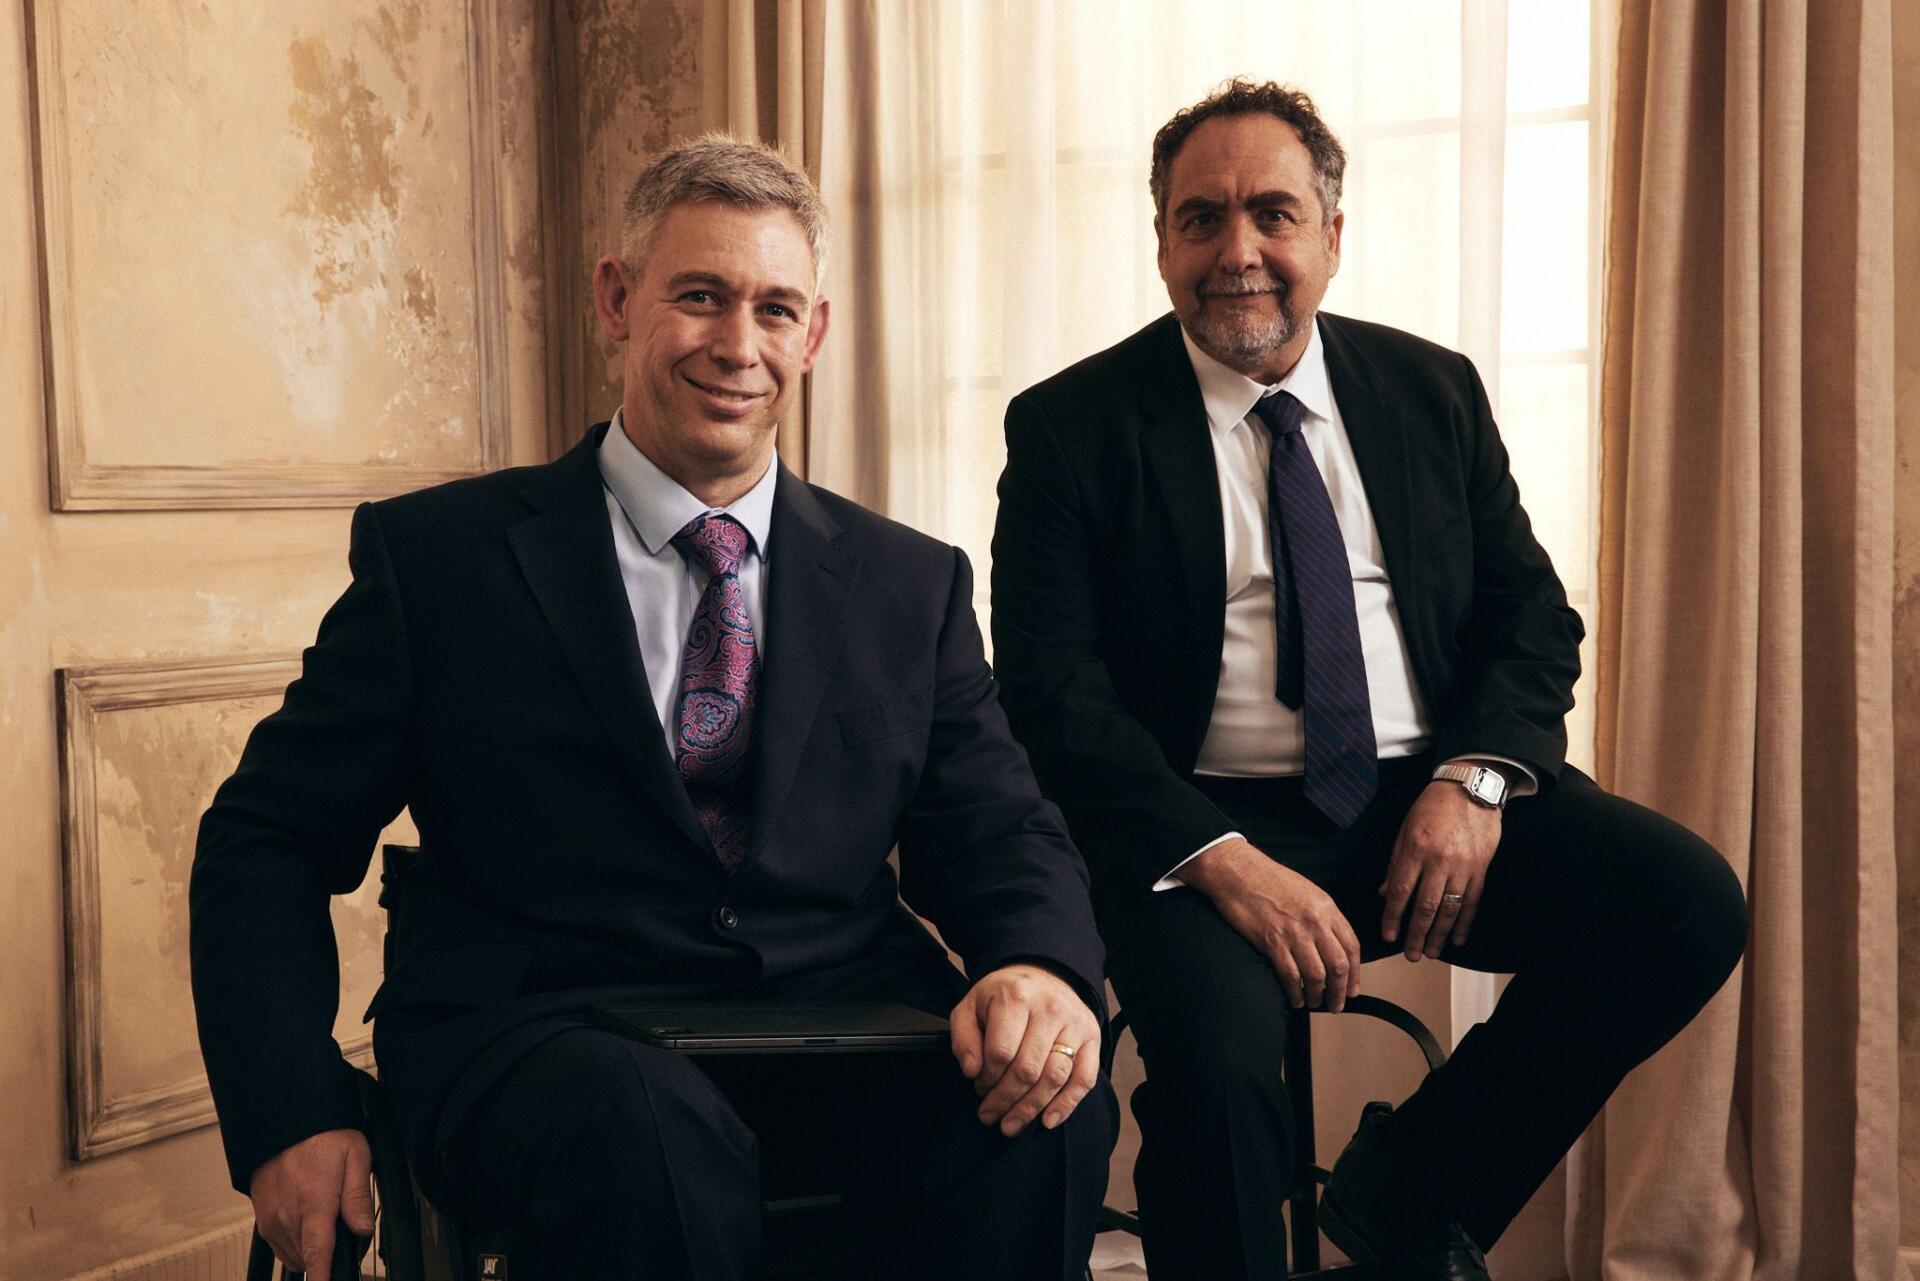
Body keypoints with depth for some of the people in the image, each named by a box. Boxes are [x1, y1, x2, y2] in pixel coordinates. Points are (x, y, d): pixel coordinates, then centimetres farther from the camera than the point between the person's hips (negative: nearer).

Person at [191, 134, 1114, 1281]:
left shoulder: (911, 584, 14)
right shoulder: (436, 554, 7)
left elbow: (998, 830, 9)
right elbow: (270, 838, 7)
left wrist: (1041, 967, -16)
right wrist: (293, 1111, -8)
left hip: (843, 1027, 3)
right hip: (537, 1035, -2)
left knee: (1046, 1115, -27)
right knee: (649, 1126, -36)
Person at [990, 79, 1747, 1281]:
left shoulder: (1433, 390, 11)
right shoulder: (1071, 426, 0)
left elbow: (1533, 614, 11)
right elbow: (1050, 693, -8)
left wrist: (1474, 778, -10)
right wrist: (1221, 861, -21)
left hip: (1432, 801, 4)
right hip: (1206, 822, -4)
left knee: (1690, 903, -17)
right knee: (1219, 1060, -32)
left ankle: (1411, 1185, 3)